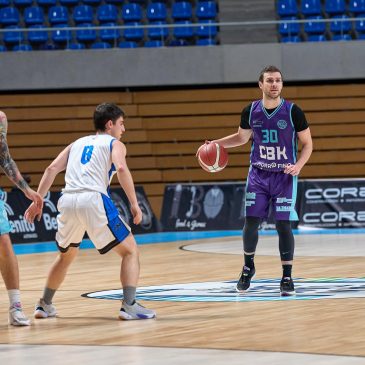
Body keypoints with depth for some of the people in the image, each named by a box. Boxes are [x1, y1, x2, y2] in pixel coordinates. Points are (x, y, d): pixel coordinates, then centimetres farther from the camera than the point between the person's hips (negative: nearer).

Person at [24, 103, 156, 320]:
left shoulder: (78, 143, 28)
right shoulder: (115, 144, 14)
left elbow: (52, 169, 15)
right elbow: (121, 168, -7)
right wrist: (134, 204, -8)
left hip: (68, 201, 5)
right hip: (94, 200, -5)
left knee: (66, 255, 29)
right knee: (130, 251, 7)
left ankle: (44, 305, 33)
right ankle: (129, 305, -7)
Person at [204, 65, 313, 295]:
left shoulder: (293, 112, -9)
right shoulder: (251, 111, -1)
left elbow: (307, 143, -1)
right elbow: (242, 137, 17)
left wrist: (298, 165, -17)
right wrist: (217, 143, 5)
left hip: (284, 176, -2)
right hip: (258, 175, 2)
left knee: (284, 225, -6)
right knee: (251, 222, 0)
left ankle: (287, 277, 4)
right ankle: (248, 268, 23)